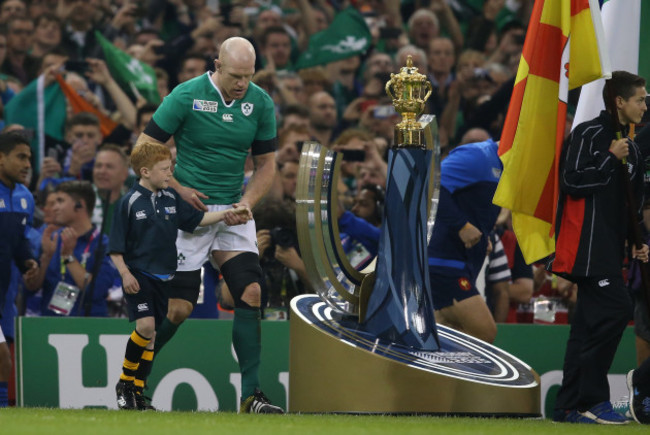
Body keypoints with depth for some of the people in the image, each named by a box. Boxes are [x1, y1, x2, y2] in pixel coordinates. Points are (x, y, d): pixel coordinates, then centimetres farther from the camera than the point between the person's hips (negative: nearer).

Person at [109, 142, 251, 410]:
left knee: (151, 334, 6)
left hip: (162, 277, 6)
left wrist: (228, 214, 8)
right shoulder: (129, 203, -8)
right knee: (146, 326, -19)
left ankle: (138, 391, 14)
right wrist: (125, 274, -17)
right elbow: (116, 247, -7)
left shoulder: (172, 199, 7)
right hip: (138, 276, -6)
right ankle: (125, 382, -3)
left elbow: (197, 219, 17)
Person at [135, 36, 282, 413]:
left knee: (251, 292, -10)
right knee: (179, 307, -6)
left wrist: (247, 202, -8)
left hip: (234, 211, 4)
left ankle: (251, 394, -5)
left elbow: (267, 165, 9)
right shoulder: (186, 96, -12)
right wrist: (177, 189, -15)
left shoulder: (261, 103, 0)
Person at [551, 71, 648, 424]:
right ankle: (591, 398, -15)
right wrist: (610, 159, -12)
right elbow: (572, 182, -16)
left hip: (608, 249, 9)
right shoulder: (589, 134, -7)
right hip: (586, 245, -9)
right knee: (617, 308, -18)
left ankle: (570, 406, 8)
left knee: (590, 323, 7)